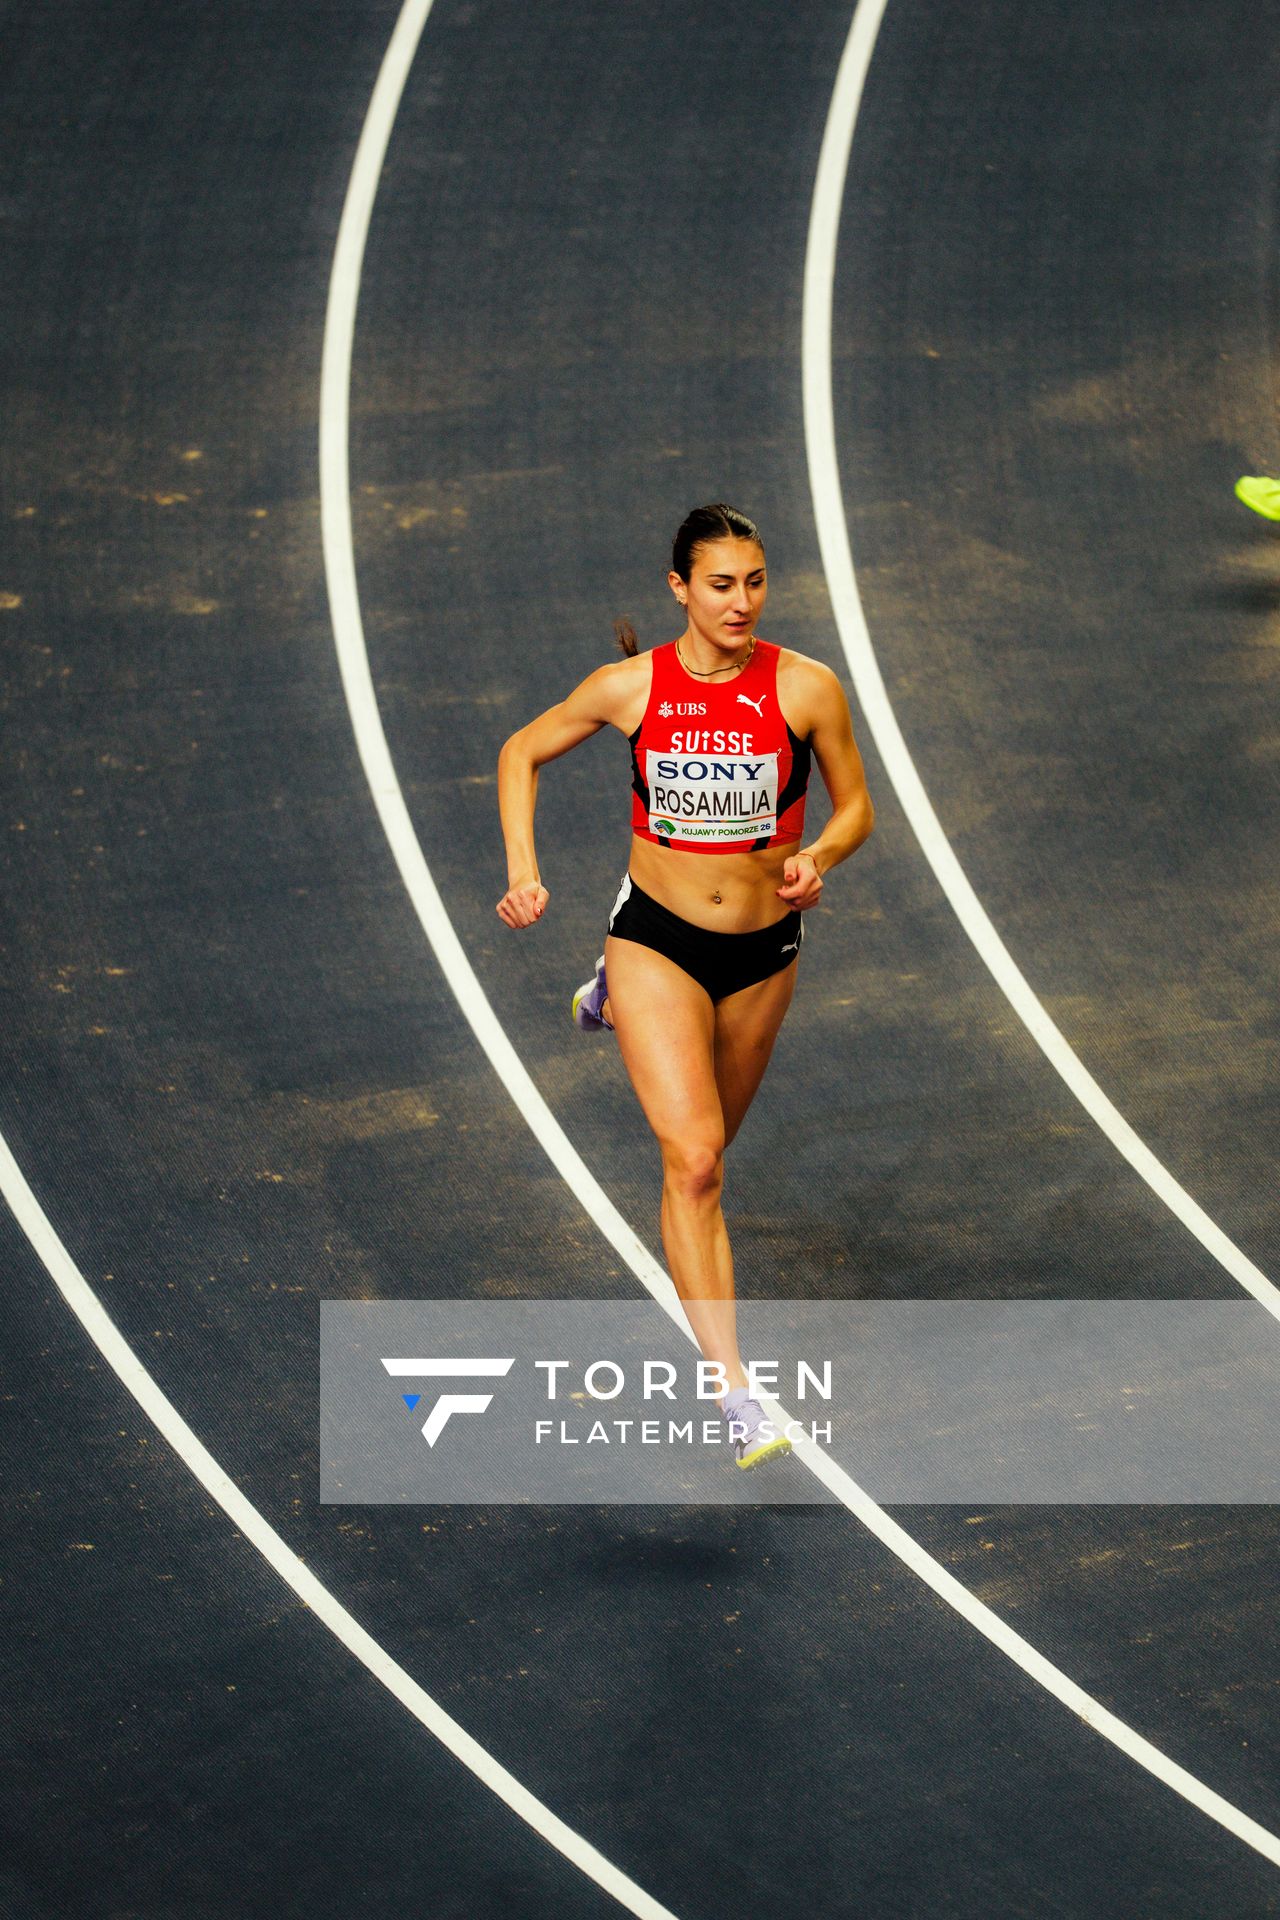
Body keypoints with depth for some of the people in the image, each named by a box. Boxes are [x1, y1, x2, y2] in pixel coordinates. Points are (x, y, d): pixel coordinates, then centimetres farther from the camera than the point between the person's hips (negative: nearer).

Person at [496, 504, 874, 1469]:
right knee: (694, 1163, -17)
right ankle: (735, 1389, -16)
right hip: (656, 937, -2)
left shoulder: (806, 688, -11)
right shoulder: (631, 687, -10)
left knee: (705, 1145, 23)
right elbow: (522, 753, 6)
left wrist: (818, 858, -21)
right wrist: (523, 871, -6)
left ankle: (614, 998, 54)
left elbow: (856, 807, 1)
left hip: (762, 948, 2)